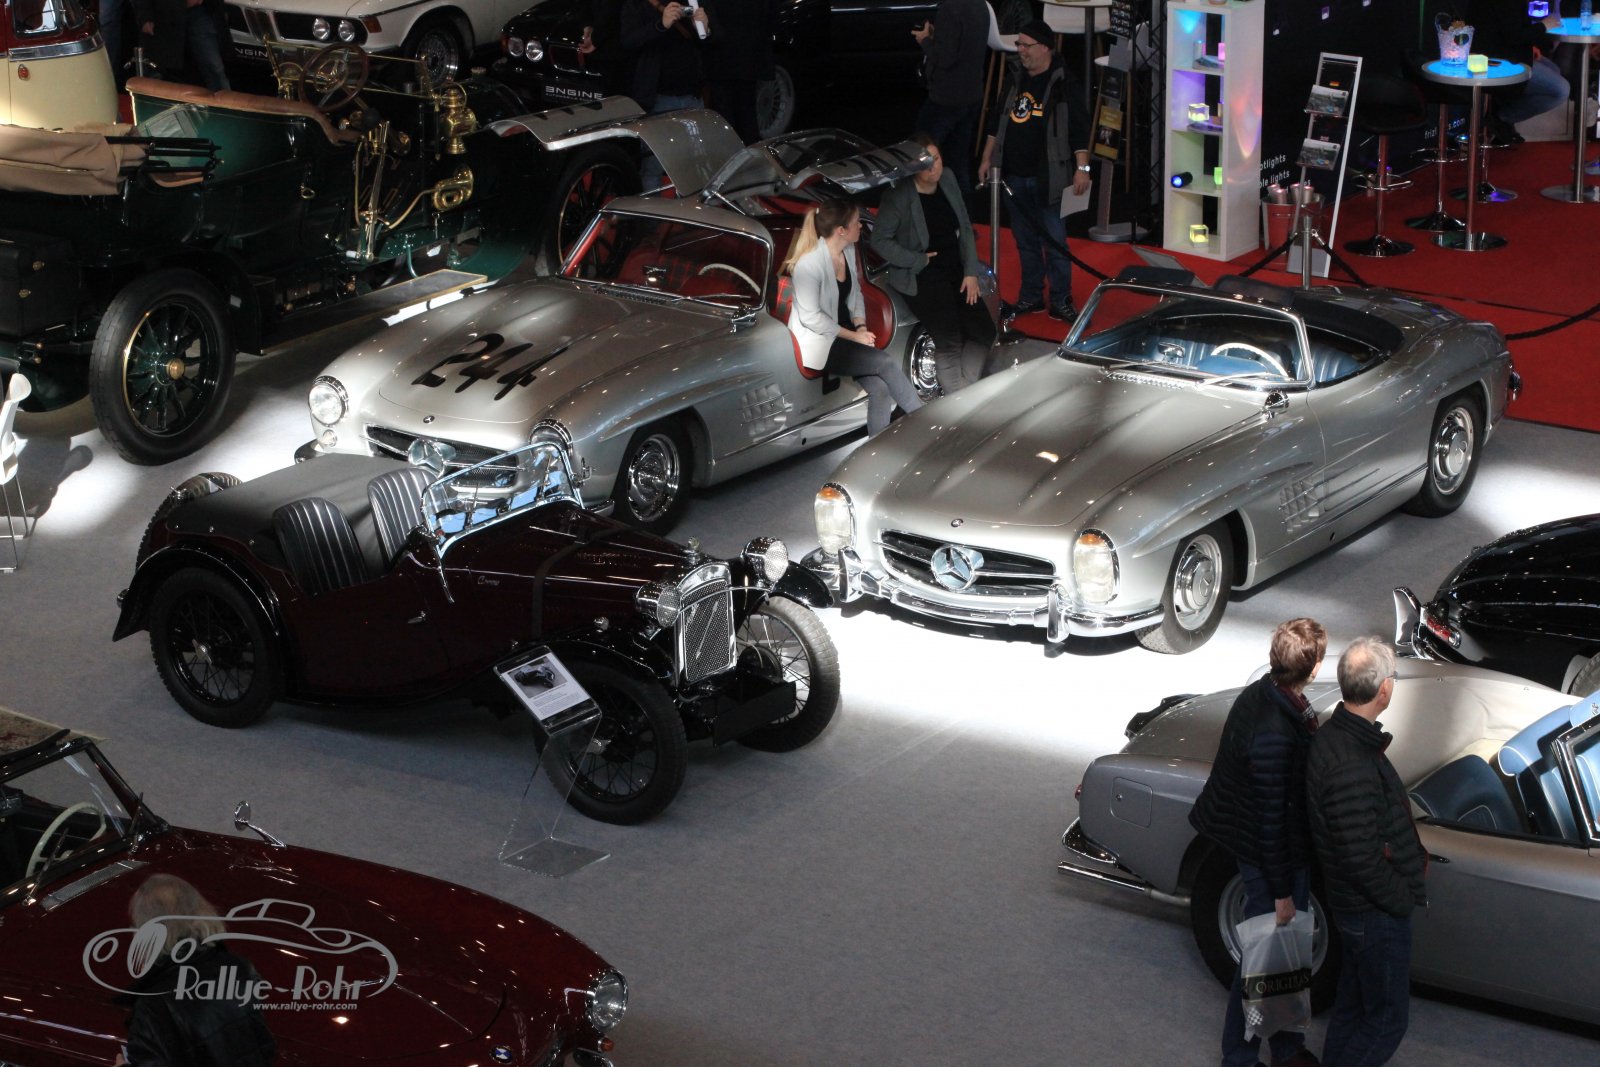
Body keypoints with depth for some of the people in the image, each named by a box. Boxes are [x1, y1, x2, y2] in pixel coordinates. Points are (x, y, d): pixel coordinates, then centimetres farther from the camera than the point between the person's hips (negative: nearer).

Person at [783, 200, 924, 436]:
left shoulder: (848, 251, 4)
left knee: (880, 389, -15)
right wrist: (854, 336, -16)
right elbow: (810, 317, -20)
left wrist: (861, 326, -2)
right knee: (886, 363, -20)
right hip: (818, 345, -7)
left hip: (843, 333, 7)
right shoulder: (810, 264, -21)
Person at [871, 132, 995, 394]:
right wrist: (919, 260, -14)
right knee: (949, 339, -21)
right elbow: (880, 240, -13)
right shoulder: (899, 195, -16)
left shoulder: (947, 180, 3)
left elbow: (965, 227, 9)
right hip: (922, 279, -6)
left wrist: (971, 272, 2)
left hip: (956, 271, 6)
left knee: (983, 332, -5)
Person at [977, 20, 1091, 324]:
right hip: (1015, 177, 6)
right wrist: (987, 159, 20)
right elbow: (998, 123, 22)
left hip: (1047, 179, -6)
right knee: (1025, 241, 13)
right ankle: (1030, 298, 21)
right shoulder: (1018, 82, 12)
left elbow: (1079, 128, -12)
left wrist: (1081, 167, -17)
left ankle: (1061, 301, 5)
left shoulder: (1063, 83, -9)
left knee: (1054, 242, -2)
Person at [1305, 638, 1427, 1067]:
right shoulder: (1352, 767, -34)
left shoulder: (1335, 733, -2)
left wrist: (1413, 852, 7)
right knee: (1386, 1020, 6)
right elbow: (1362, 858, -29)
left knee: (1353, 1002, 25)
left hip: (1354, 903, 10)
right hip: (1375, 912, -10)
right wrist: (1403, 899, -16)